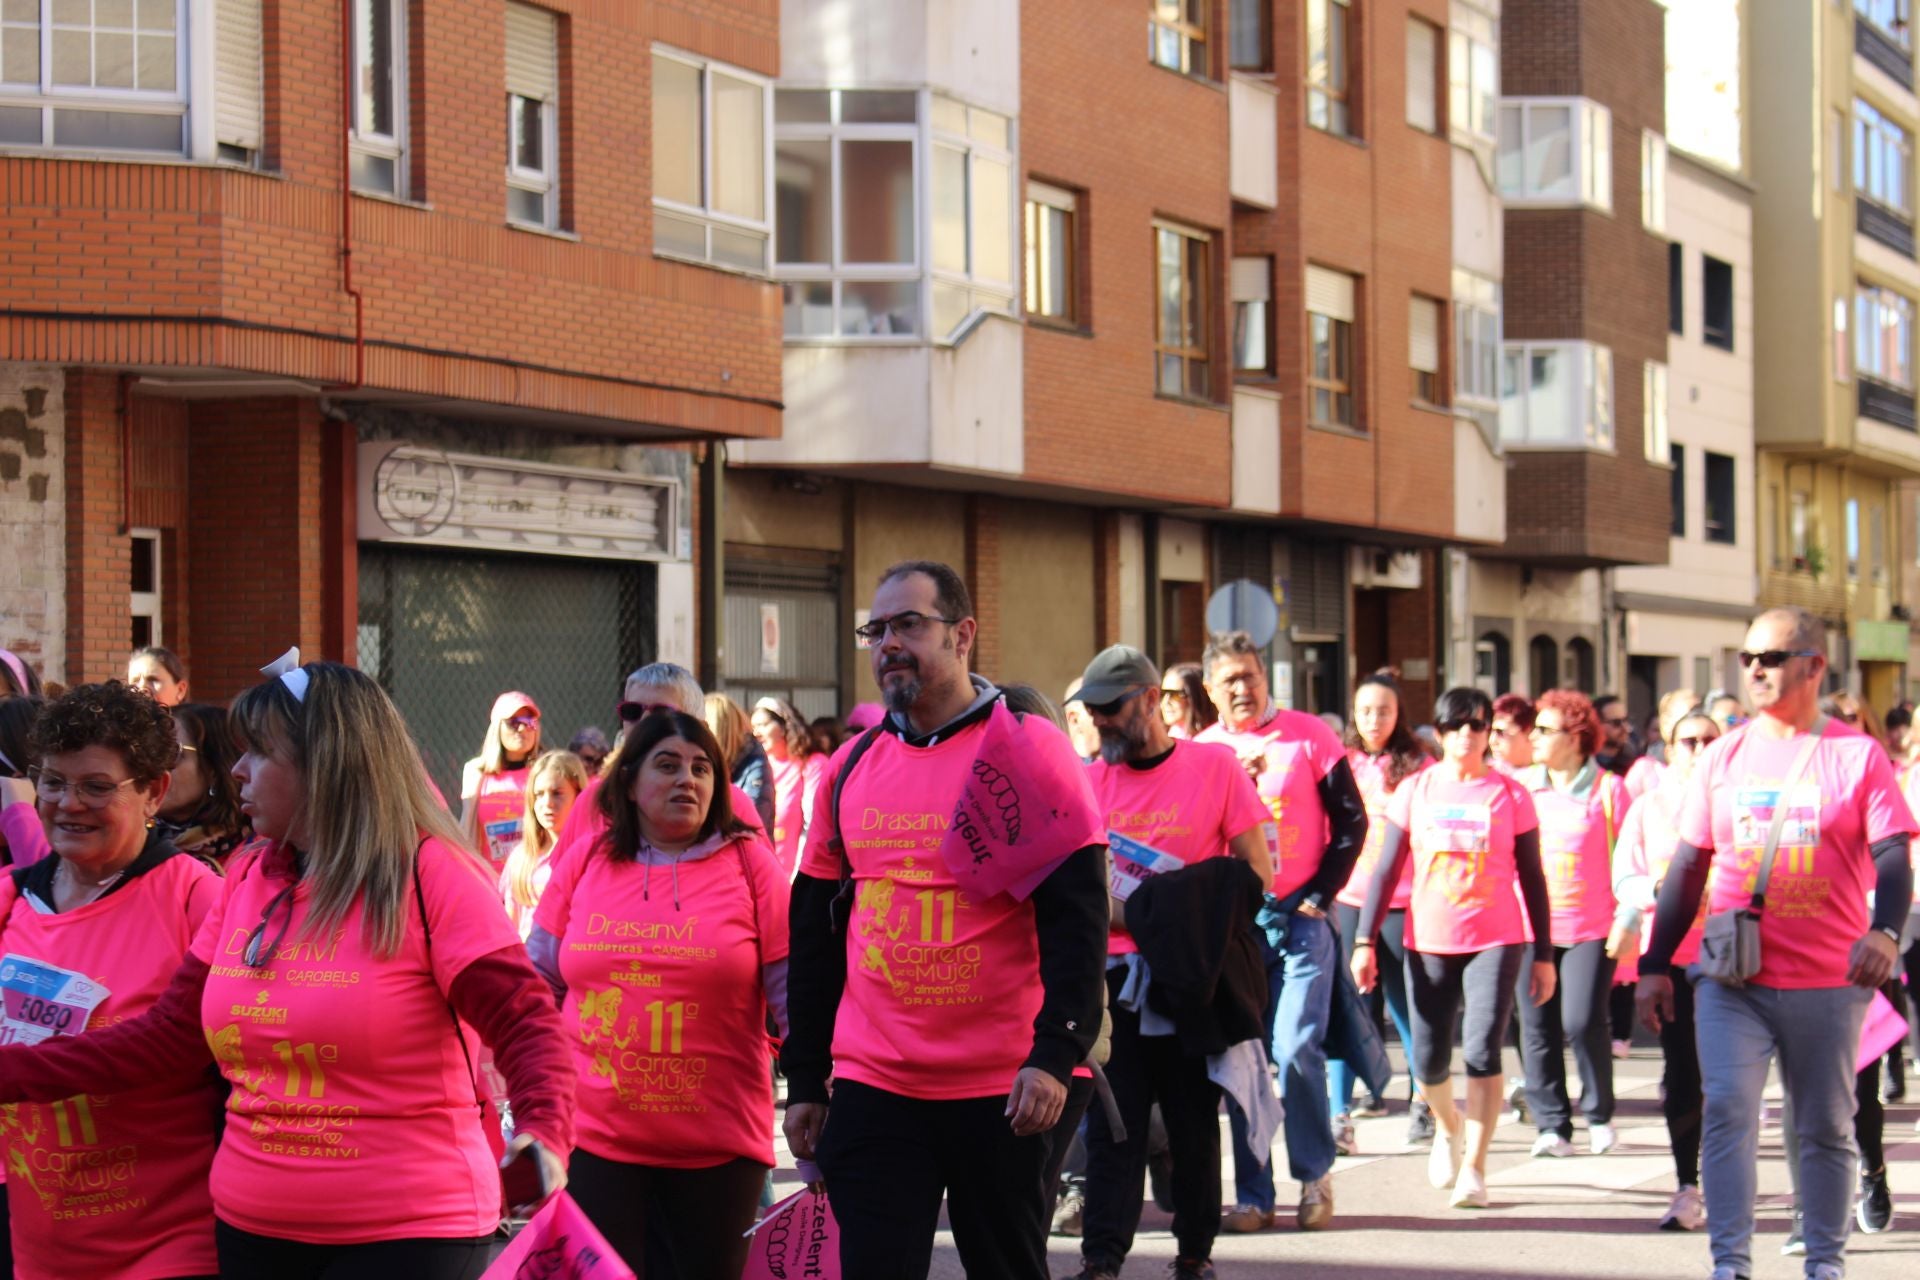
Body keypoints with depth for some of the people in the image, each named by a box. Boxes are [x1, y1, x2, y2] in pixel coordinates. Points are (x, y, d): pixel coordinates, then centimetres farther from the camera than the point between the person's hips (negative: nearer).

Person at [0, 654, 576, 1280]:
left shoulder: (428, 875, -10)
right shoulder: (245, 881, 8)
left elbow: (525, 1023, -15)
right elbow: (167, 1035, 9)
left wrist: (544, 1128, -35)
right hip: (252, 1229, 6)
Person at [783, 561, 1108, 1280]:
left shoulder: (1028, 750, -4)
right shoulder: (849, 768, 9)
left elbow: (1076, 918, -9)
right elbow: (814, 936, 15)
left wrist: (1055, 1055, -19)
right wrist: (805, 1080, 12)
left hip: (1001, 1090, -3)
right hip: (872, 1087, 3)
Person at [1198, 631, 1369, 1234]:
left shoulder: (1309, 736, 1)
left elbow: (1350, 820, 3)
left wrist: (1320, 895, -4)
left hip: (1300, 917, -3)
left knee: (1297, 1051, -11)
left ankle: (1315, 1175, 7)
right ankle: (1253, 1195, 9)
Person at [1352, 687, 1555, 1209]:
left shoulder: (1510, 795, 3)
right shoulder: (1415, 791, 5)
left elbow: (1531, 878, 6)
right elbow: (1387, 870, 6)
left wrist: (1543, 955, 4)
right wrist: (1365, 941, -1)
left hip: (1496, 941, -1)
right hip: (1428, 944, 2)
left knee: (1482, 1052, -13)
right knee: (1427, 1062, 2)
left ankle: (1474, 1168, -4)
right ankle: (1448, 1126, 35)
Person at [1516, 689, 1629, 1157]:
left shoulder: (1608, 789, -2)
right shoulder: (1521, 785, 8)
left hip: (1592, 928, -4)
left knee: (1583, 1022, -12)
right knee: (1537, 1029, 2)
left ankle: (1599, 1114, 9)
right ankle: (1551, 1124, 10)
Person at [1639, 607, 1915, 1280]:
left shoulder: (1857, 755, 1)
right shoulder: (1724, 757, 9)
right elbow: (1688, 867, 12)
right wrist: (1655, 965, 9)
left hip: (1828, 982, -1)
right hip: (1730, 978, 2)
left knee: (1826, 1128, 7)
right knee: (1726, 1108, -12)